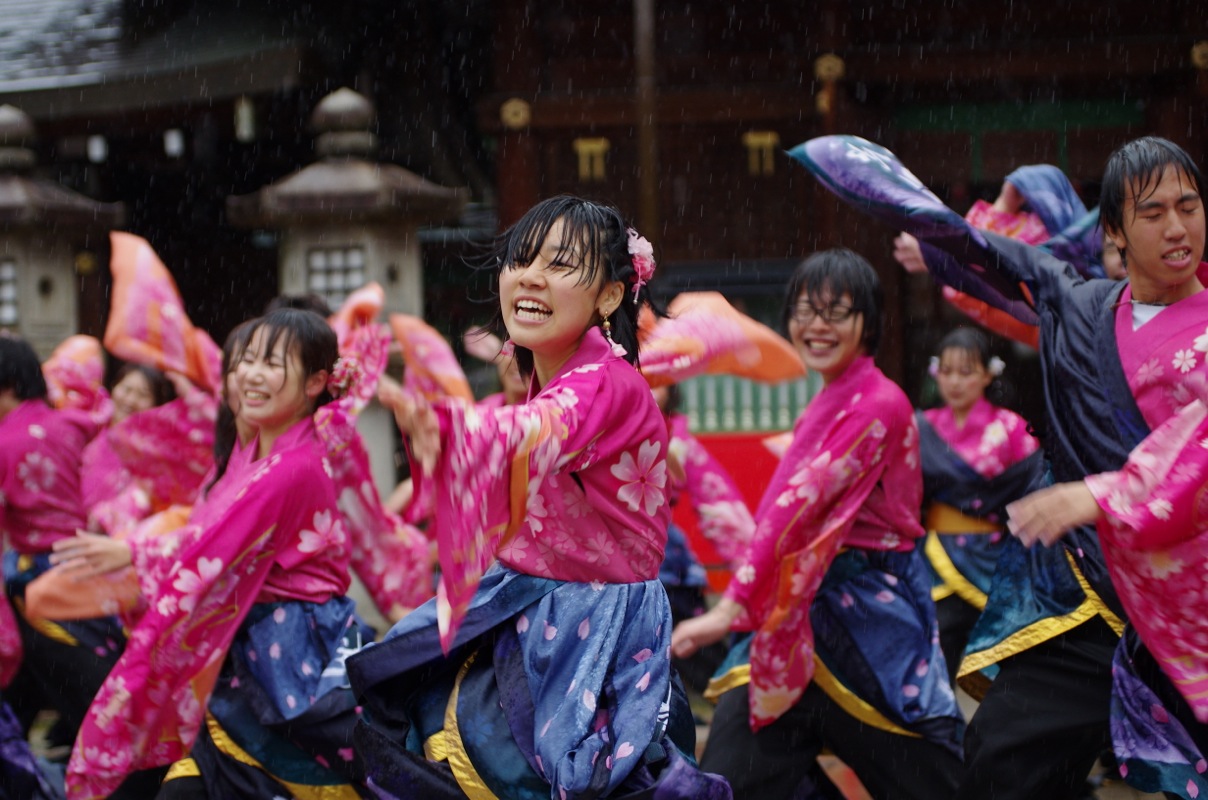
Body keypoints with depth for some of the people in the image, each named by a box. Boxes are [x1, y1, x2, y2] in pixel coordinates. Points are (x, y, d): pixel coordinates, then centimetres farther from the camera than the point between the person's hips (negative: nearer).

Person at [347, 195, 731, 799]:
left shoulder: (608, 386, -21)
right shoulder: (542, 385, 6)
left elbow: (531, 436, -42)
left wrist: (436, 423, -61)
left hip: (599, 630, -8)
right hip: (526, 614, 8)